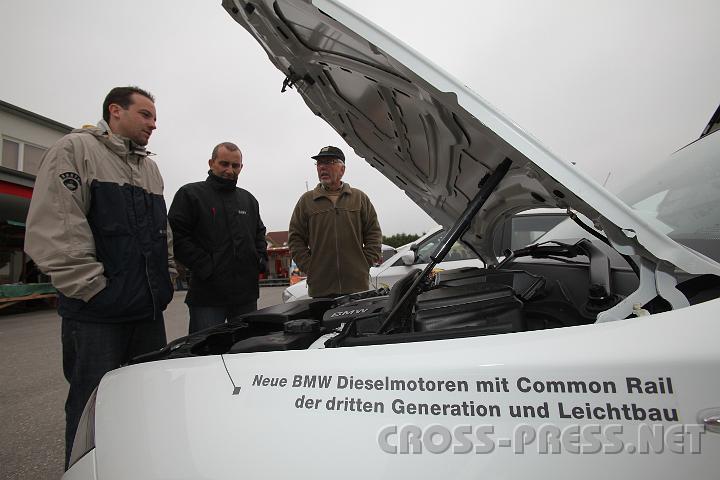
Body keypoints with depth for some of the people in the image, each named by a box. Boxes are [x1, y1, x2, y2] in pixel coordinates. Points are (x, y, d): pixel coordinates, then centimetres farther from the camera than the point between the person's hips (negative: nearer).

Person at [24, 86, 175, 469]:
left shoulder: (150, 168, 19)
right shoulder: (76, 150, -4)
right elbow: (52, 233, -15)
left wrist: (164, 283, 12)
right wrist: (94, 289, -16)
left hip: (149, 312, 7)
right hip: (97, 315, -7)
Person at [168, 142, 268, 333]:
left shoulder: (248, 199, 17)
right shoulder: (190, 194, -2)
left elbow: (260, 233, 25)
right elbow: (177, 237, -10)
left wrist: (261, 259, 8)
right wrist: (206, 267, -16)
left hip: (247, 295, 6)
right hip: (207, 297, -5)